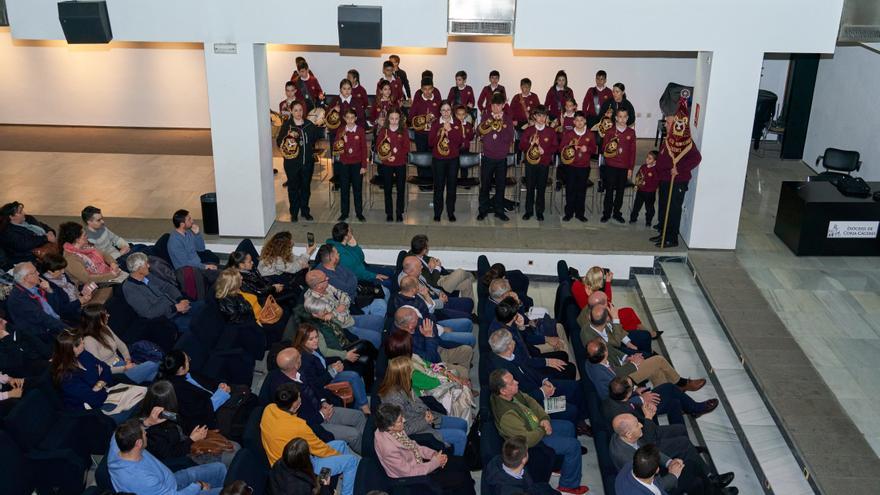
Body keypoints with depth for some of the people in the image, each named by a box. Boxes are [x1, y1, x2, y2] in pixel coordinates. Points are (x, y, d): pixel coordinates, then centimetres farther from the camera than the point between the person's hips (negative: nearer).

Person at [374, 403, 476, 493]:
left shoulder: (393, 430, -12)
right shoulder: (388, 448, -36)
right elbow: (409, 472, -26)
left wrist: (433, 454, -6)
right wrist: (435, 462, -17)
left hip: (419, 461, 8)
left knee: (460, 462, 8)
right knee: (461, 478, -5)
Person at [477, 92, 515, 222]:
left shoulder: (507, 119, 2)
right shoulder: (486, 116, 3)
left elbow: (510, 138, -6)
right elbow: (479, 131, -5)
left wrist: (501, 128, -18)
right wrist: (485, 124, -23)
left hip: (501, 157, 1)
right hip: (487, 156, 0)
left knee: (501, 185, 7)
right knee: (485, 184, 4)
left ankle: (499, 211, 17)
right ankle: (483, 210, 16)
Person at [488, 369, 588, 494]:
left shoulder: (513, 393, -15)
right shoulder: (506, 415, -40)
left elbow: (529, 401, 4)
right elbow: (528, 440, -34)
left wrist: (544, 418, -9)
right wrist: (543, 430, -17)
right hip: (535, 439, -9)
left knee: (568, 427, 21)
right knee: (573, 446, -9)